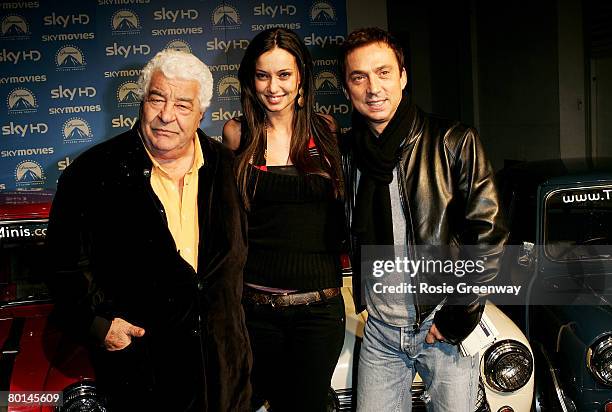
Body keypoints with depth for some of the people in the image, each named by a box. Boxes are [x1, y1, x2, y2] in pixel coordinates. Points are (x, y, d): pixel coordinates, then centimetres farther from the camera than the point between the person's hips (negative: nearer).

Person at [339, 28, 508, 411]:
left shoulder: (454, 143, -9)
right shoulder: (346, 150, 3)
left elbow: (488, 235, -11)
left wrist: (457, 315, -13)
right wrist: (362, 299, 7)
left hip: (446, 325, -3)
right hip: (379, 328, 4)